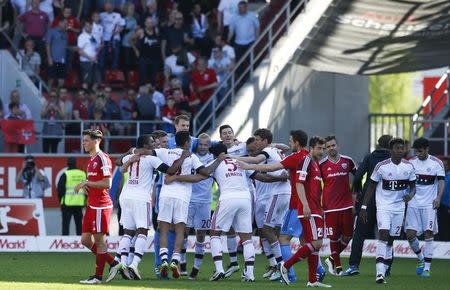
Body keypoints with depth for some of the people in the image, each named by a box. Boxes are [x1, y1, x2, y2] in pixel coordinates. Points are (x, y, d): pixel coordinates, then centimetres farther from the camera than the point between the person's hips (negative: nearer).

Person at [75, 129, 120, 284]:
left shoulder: (102, 158, -13)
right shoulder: (91, 159, 17)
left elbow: (107, 183, -20)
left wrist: (86, 183, -17)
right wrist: (85, 186, 7)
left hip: (101, 205, -10)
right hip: (91, 205, 10)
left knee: (99, 240, -3)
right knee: (86, 240, 10)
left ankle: (98, 276, 3)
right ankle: (113, 263, 18)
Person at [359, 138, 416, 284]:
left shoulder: (409, 167, 0)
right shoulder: (381, 166, -10)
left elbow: (413, 186, 9)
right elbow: (371, 187, -2)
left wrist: (410, 195, -15)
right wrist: (364, 207, -4)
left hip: (399, 207, 4)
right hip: (383, 206, -4)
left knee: (391, 239, 8)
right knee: (383, 234, -19)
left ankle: (384, 271, 19)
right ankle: (380, 272, -27)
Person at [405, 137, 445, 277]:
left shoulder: (436, 163, -1)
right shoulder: (410, 163, 6)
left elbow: (441, 181, -4)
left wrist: (438, 197, -18)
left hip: (429, 204, -3)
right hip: (413, 204, 3)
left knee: (428, 234, -8)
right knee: (410, 234, -3)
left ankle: (427, 267, -2)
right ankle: (421, 258, 23)